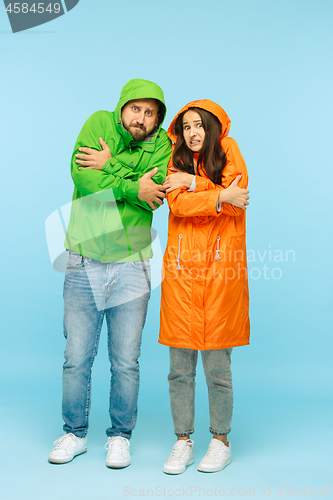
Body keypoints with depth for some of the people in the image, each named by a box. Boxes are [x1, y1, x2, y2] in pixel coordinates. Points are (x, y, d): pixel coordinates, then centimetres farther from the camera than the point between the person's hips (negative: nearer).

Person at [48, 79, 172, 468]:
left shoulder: (161, 145, 3)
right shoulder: (99, 123, 1)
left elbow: (155, 193, -15)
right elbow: (81, 176, -15)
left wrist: (110, 166, -17)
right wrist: (134, 189, -14)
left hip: (130, 265, 0)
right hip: (83, 264, 0)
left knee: (126, 362, 7)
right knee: (76, 358, 8)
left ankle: (120, 436, 26)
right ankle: (75, 433, 28)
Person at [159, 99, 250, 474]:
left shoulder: (228, 150, 10)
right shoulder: (177, 162, 15)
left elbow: (237, 196, -6)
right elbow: (178, 204, -4)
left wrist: (193, 183, -4)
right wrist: (221, 196, -10)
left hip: (221, 271, -2)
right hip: (181, 269, 2)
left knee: (217, 367, 3)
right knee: (179, 367, 5)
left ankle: (221, 442, 21)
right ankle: (183, 442, 20)